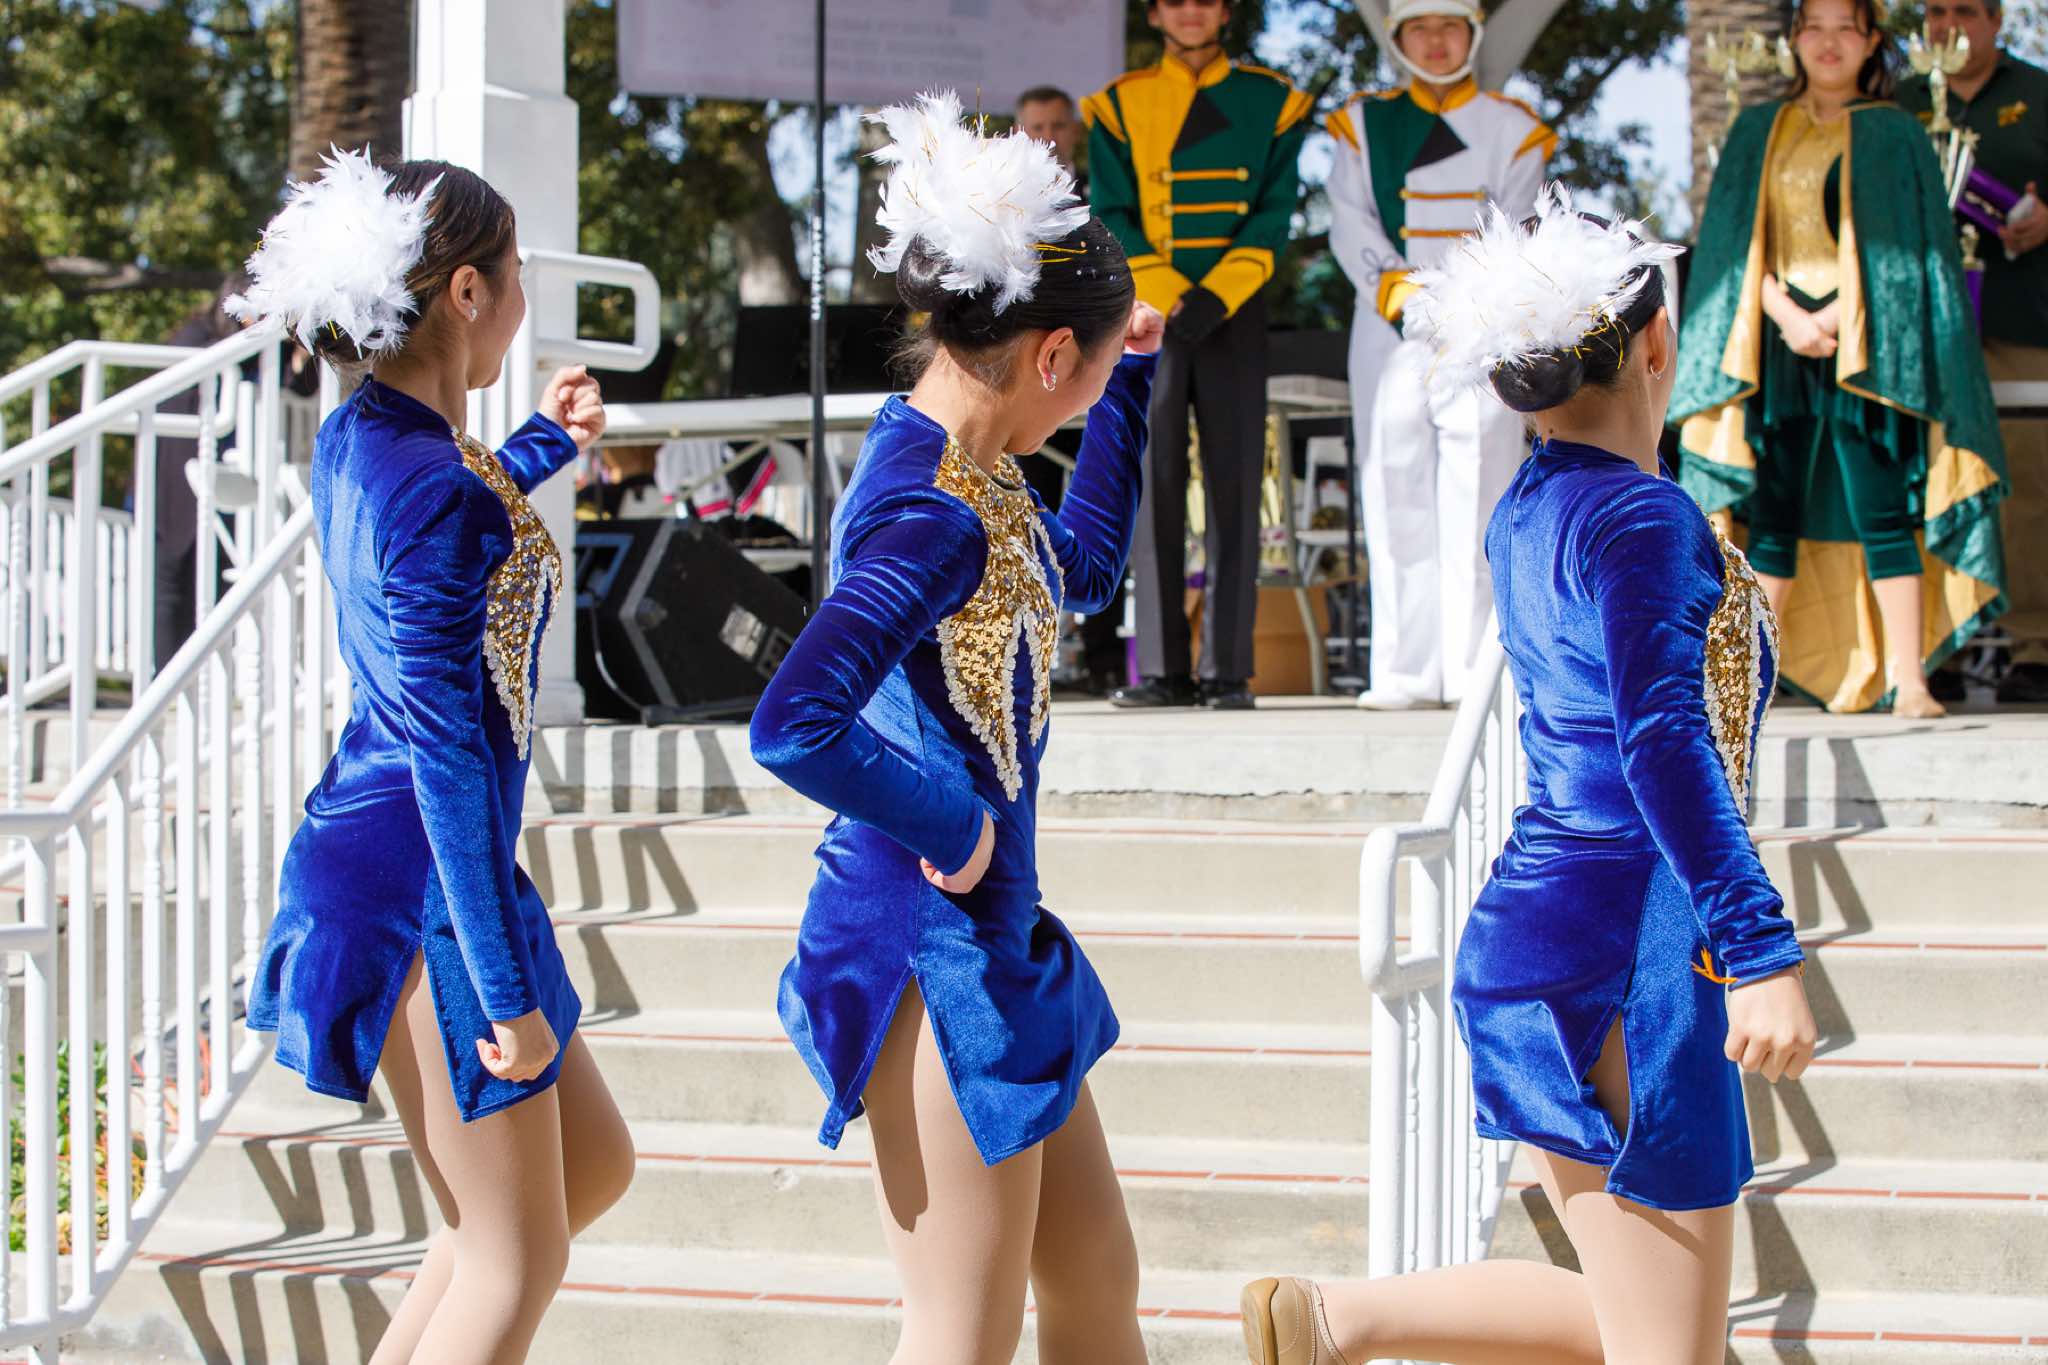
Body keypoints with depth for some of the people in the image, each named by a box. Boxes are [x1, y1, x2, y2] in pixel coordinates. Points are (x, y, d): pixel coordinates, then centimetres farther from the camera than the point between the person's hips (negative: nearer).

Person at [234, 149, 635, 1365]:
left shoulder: (360, 437, 5)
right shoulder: (441, 491, -23)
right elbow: (451, 752, -24)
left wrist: (545, 444, 35)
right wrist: (507, 990, -22)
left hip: (371, 847, 10)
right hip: (425, 889, -10)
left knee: (593, 1165, 20)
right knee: (516, 1261, 2)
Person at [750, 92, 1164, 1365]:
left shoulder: (956, 464, 6)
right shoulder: (935, 519, -24)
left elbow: (1083, 568, 28)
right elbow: (794, 728, -35)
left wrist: (1133, 380, 23)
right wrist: (954, 826, -22)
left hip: (991, 944, 10)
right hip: (931, 960, -10)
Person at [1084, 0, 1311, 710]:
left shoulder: (1270, 102, 7)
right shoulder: (1120, 106, 7)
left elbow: (1273, 217, 0)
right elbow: (1112, 221, 1)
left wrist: (1215, 298, -13)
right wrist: (1169, 301, -12)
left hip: (1235, 314, 0)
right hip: (1148, 316, 0)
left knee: (1234, 490, -3)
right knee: (1155, 490, -1)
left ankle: (1228, 671, 0)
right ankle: (1165, 670, 2)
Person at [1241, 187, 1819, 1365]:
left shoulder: (1531, 512, 12)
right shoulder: (1642, 517, -15)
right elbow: (1664, 742, -25)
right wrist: (1762, 955, -28)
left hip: (1543, 916, 9)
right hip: (1622, 959, -9)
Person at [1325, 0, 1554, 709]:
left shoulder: (1511, 130, 9)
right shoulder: (1363, 125, 13)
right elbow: (1350, 226, 3)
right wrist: (1399, 292, -12)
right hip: (1389, 333, 2)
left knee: (1478, 500, -7)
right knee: (1396, 499, -1)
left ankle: (1478, 673, -8)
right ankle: (1407, 671, 0)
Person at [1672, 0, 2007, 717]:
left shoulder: (1896, 136, 5)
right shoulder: (1758, 133, 13)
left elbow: (1910, 253, -1)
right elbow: (1735, 239, 6)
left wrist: (1838, 317, -13)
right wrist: (1787, 316, -10)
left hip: (1867, 349, -2)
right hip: (1779, 343, 3)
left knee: (1881, 516, -8)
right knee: (1774, 515, 3)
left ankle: (1907, 683, -9)